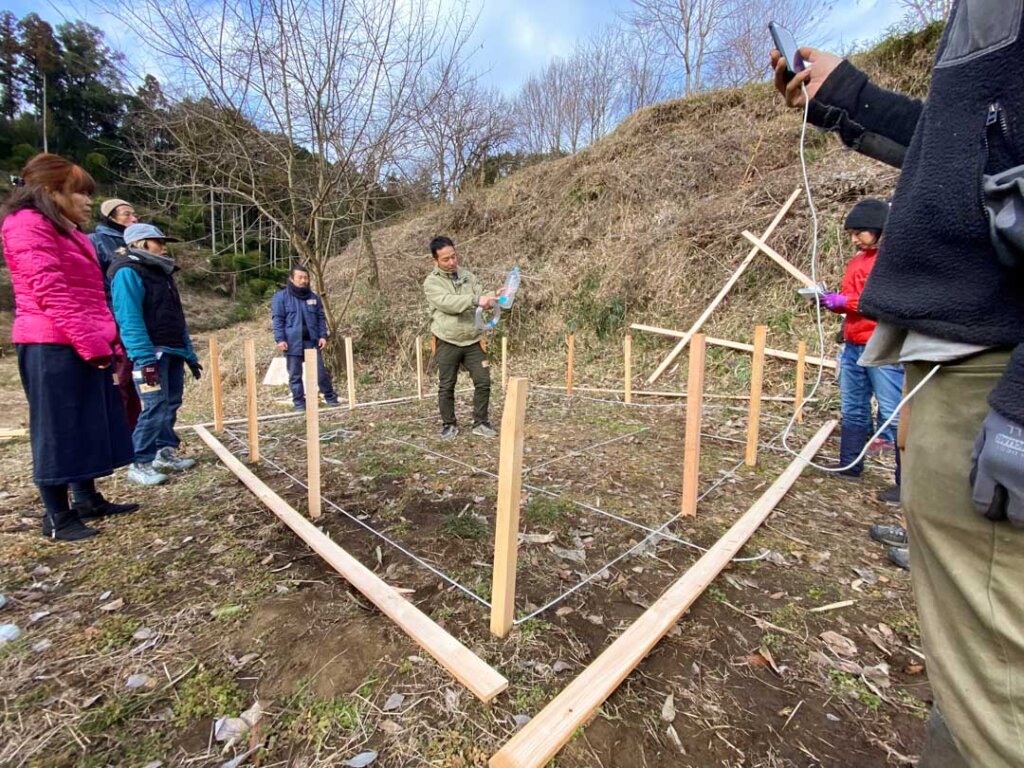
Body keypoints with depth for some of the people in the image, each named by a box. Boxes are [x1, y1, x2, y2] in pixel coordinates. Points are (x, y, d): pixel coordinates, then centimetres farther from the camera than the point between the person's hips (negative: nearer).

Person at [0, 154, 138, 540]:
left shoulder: (69, 231, 22)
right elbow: (51, 293, -17)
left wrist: (109, 342, 12)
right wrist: (93, 345, -21)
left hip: (86, 346, 9)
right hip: (53, 346, -9)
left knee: (87, 427, 13)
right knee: (58, 430, -2)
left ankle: (87, 500, 24)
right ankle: (56, 516, 9)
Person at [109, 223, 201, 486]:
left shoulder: (162, 273, 20)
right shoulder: (128, 273, -7)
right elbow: (129, 320, -17)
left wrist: (190, 354, 19)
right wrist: (144, 358, -25)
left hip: (173, 352, 9)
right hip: (151, 354, -8)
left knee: (171, 405, 10)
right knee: (155, 408, -11)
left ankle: (165, 454, 19)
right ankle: (139, 464, -3)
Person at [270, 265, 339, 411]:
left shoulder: (314, 297, 11)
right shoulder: (281, 297, 0)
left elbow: (321, 318, 12)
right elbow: (278, 319, -3)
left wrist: (323, 336, 1)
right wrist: (280, 339, -11)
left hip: (312, 341, 2)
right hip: (293, 343, -2)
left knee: (320, 371, 3)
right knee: (295, 375, 5)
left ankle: (330, 397, 16)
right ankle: (299, 402, 14)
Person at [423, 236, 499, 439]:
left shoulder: (467, 276, 9)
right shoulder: (431, 282, -6)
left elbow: (482, 296, 5)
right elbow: (447, 302, -23)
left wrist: (495, 297, -18)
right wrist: (475, 300, -33)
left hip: (473, 341, 4)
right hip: (447, 343, -3)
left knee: (483, 381, 3)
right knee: (446, 386, 7)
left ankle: (480, 423, 17)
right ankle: (449, 425, 24)